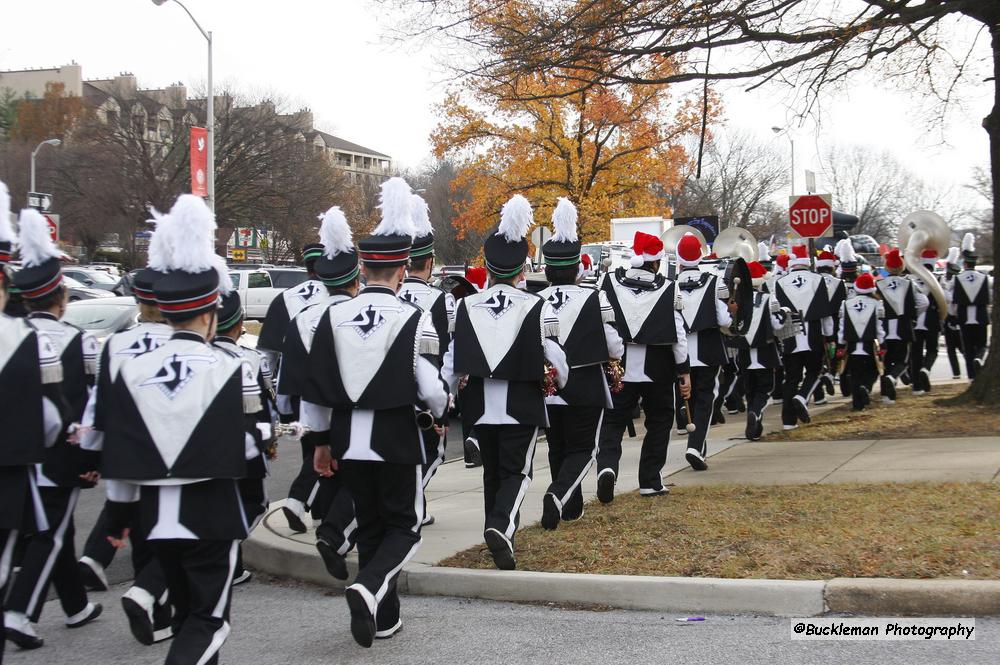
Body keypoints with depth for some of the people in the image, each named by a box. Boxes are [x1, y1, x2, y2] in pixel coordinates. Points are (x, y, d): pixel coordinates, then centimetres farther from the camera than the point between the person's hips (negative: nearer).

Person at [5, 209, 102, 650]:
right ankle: (19, 613, -8)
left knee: (56, 528, 18)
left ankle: (77, 606, 29)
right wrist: (93, 461, -7)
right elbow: (89, 407, -14)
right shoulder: (77, 342, -14)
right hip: (61, 458, -6)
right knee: (50, 534, 2)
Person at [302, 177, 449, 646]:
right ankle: (369, 588, -16)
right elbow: (430, 391, -15)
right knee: (404, 526, 10)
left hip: (348, 439, 4)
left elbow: (314, 388, 2)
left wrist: (320, 441, 13)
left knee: (369, 525, 17)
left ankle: (383, 617, 22)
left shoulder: (334, 317, -1)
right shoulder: (413, 320, -12)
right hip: (395, 437, -4)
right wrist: (441, 410, 8)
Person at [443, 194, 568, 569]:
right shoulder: (537, 308, -9)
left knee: (492, 470, 18)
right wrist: (557, 383, 14)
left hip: (479, 405, 3)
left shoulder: (466, 306, -2)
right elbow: (556, 360, -7)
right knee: (516, 471, 3)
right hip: (522, 404, -3)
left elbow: (452, 360, 0)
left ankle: (498, 536, 26)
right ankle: (501, 526, -21)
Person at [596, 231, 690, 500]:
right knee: (659, 422, 16)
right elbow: (678, 334, -5)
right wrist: (684, 371, 2)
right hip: (657, 367, -1)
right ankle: (650, 481, 16)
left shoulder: (610, 282, -3)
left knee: (613, 421, 8)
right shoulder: (668, 289, -6)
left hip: (619, 365, 1)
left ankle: (607, 466, -18)